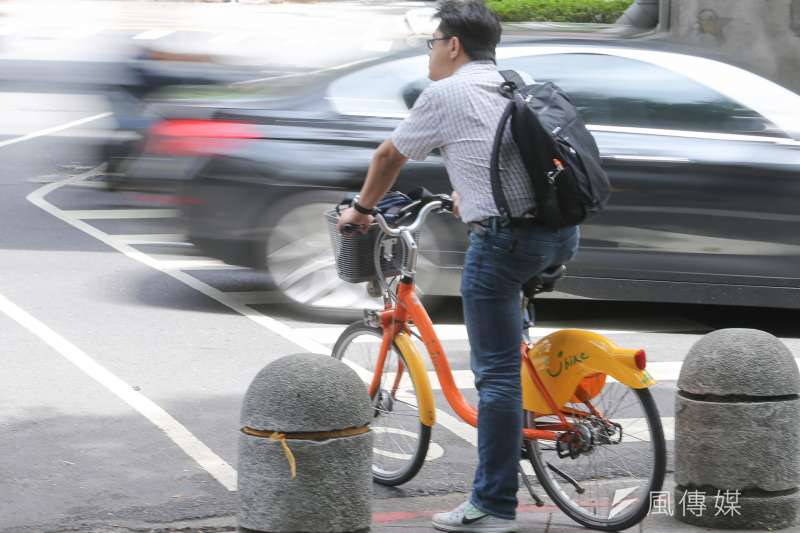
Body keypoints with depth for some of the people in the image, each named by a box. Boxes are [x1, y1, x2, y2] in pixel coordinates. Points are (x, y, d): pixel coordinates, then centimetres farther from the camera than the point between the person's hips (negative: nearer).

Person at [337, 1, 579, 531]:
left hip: (507, 239, -7)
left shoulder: (444, 95, 0)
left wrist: (361, 209, 30)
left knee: (496, 371, -2)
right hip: (563, 235, 7)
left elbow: (390, 155, 13)